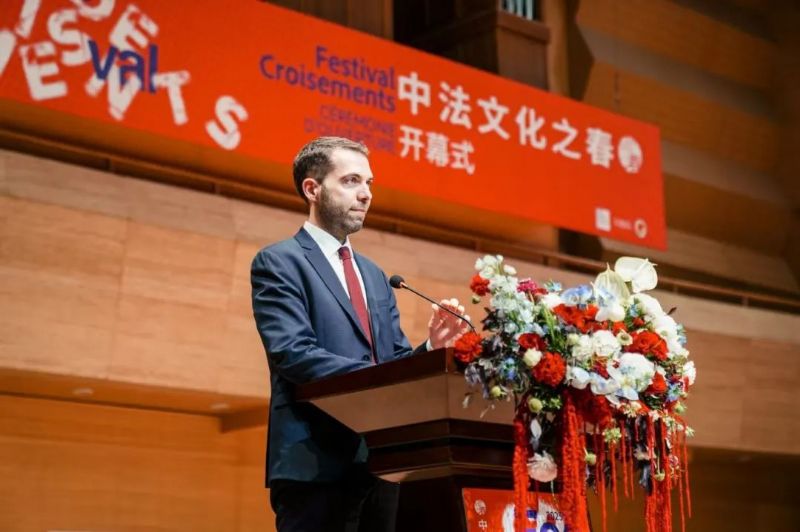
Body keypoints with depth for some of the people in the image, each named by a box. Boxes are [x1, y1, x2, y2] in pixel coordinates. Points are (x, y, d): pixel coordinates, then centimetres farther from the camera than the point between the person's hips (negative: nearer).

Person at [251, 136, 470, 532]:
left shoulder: (374, 275, 21)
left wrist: (432, 346, -5)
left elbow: (395, 363, 16)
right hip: (318, 466, -7)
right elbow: (293, 354, -15)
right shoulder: (278, 262, -2)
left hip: (380, 465, 7)